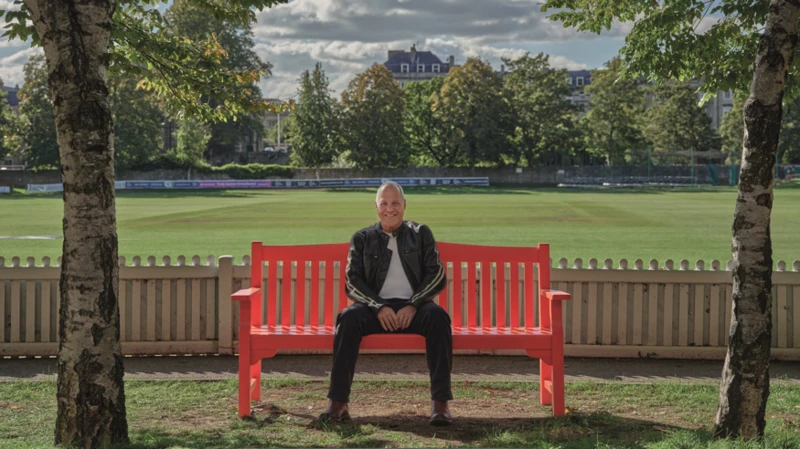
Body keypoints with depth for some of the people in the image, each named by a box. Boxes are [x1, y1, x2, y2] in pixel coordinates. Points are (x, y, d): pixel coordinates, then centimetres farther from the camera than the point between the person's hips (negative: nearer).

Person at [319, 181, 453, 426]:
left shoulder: (421, 234, 12)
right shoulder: (362, 238, 12)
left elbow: (437, 275, 4)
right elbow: (352, 281, 4)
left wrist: (413, 305, -12)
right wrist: (379, 307, -13)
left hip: (414, 308, 0)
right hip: (377, 308, 0)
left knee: (438, 316, -33)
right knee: (348, 318, -31)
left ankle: (440, 403, -32)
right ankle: (337, 403, -32)